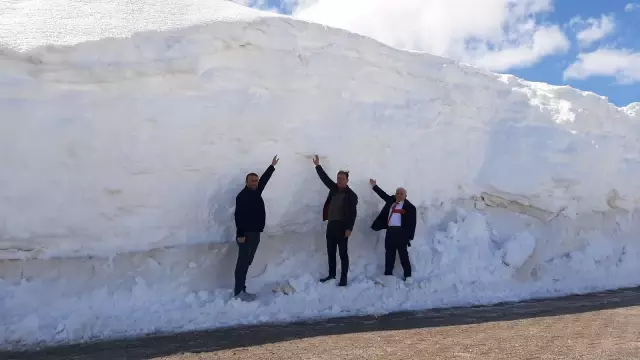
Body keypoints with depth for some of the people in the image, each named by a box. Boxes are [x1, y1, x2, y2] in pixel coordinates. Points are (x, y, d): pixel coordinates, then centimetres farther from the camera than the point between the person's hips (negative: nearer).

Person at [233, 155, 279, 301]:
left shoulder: (256, 192, 12)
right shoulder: (242, 195, -13)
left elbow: (264, 179, 27)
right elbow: (238, 215, -20)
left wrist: (272, 166, 33)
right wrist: (240, 234, -25)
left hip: (255, 233, 9)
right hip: (246, 234, -9)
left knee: (247, 262, 10)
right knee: (243, 262, -6)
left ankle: (242, 290, 16)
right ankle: (238, 291, -2)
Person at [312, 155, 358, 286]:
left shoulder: (351, 195, -7)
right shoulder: (334, 189, 11)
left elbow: (353, 213, -13)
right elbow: (325, 178, 21)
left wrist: (349, 228, -20)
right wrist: (317, 166, 20)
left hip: (342, 227, -7)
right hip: (331, 225, 7)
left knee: (343, 253, -1)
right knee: (330, 252, 13)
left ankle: (343, 277, 5)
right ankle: (332, 274, 24)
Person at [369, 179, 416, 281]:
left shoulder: (410, 207, -4)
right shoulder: (391, 201, 13)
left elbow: (412, 223, -7)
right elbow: (384, 195, 32)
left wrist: (409, 236, -13)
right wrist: (374, 186, 38)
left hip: (401, 232, -6)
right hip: (390, 231, 6)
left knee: (403, 255, -1)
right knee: (389, 255, 9)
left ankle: (408, 276, 6)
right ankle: (387, 275, 14)